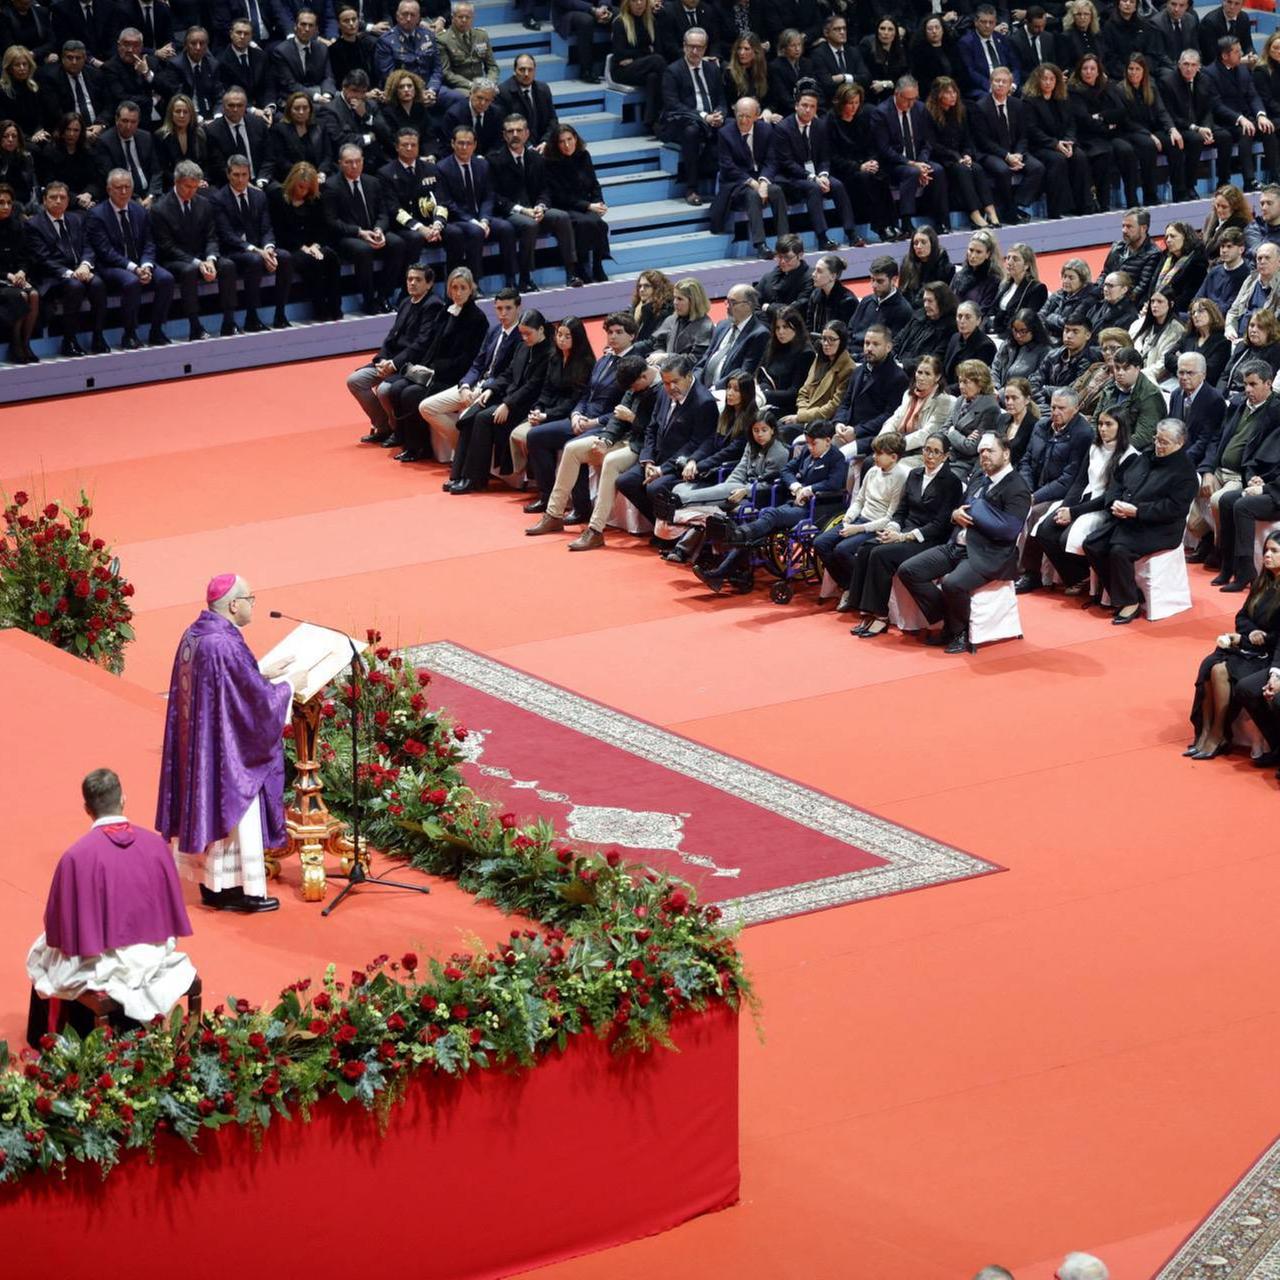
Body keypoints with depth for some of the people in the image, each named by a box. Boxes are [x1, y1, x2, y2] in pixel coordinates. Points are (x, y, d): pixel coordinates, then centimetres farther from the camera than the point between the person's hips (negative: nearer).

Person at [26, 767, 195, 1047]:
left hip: (102, 964, -3)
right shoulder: (156, 844, -9)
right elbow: (172, 908, 4)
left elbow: (58, 924, -12)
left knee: (43, 954, 28)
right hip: (156, 959, 3)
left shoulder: (77, 856, -21)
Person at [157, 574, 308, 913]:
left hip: (198, 742, 9)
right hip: (228, 749, -9)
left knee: (209, 808, 17)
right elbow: (257, 700, -21)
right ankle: (237, 890, 12)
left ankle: (212, 884, 25)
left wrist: (263, 675, 16)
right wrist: (289, 685, -5)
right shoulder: (225, 645, -26)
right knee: (235, 813, 3)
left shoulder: (193, 635, 3)